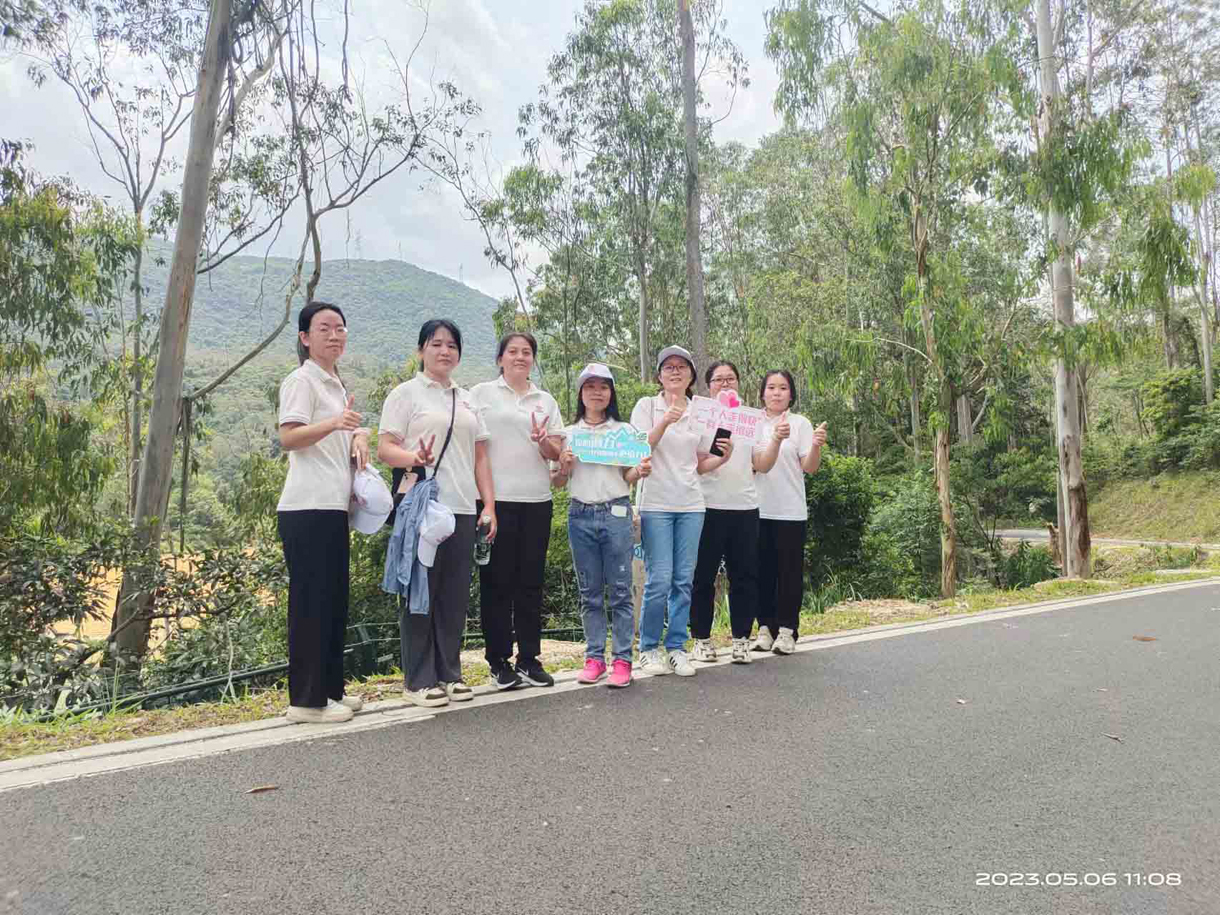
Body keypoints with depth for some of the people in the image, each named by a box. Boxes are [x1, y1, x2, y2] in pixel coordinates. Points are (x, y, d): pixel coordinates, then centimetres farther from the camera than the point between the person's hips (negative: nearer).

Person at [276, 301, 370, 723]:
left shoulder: (337, 384, 19)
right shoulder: (301, 380, -5)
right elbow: (288, 438, -18)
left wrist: (358, 436, 11)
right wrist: (333, 423, -34)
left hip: (334, 507, 9)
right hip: (307, 508, -9)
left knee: (334, 600, 12)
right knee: (311, 601, -6)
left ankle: (330, 689, 21)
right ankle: (306, 700, 1)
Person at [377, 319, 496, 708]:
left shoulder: (466, 399, 20)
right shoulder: (406, 393, 4)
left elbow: (480, 456, 19)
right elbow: (384, 447, -5)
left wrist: (489, 504, 10)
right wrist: (414, 458, -26)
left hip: (462, 509, 5)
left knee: (455, 596, 8)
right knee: (421, 594, -1)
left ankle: (449, 674, 18)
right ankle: (419, 680, 8)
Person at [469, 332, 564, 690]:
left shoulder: (546, 401, 14)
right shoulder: (481, 394, 6)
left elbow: (556, 454, 12)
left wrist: (543, 441, -10)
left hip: (536, 501, 3)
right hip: (494, 499, -3)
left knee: (531, 582, 6)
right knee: (496, 582, 1)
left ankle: (529, 659, 15)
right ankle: (499, 660, 11)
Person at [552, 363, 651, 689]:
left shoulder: (624, 431, 8)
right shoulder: (568, 433, 10)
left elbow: (628, 478, 8)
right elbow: (557, 483, 12)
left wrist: (640, 471, -14)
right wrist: (563, 467, -9)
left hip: (616, 514, -2)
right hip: (580, 515, 2)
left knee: (620, 591, -2)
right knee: (590, 593, 8)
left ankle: (622, 659, 4)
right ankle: (594, 657, 16)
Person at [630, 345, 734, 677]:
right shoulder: (647, 406, 3)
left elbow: (700, 465, 16)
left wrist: (724, 457, -3)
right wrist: (665, 422, -21)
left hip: (690, 505, 4)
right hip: (656, 504, -4)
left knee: (684, 580, 5)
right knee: (659, 580, -7)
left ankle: (677, 647, 16)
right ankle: (649, 648, 9)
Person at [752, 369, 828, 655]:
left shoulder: (800, 424, 1)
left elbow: (810, 468, -7)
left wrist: (817, 446, -27)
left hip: (790, 511, -2)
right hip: (759, 509, 2)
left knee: (790, 572, 2)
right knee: (763, 571, 6)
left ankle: (786, 631, 8)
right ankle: (765, 628, 14)